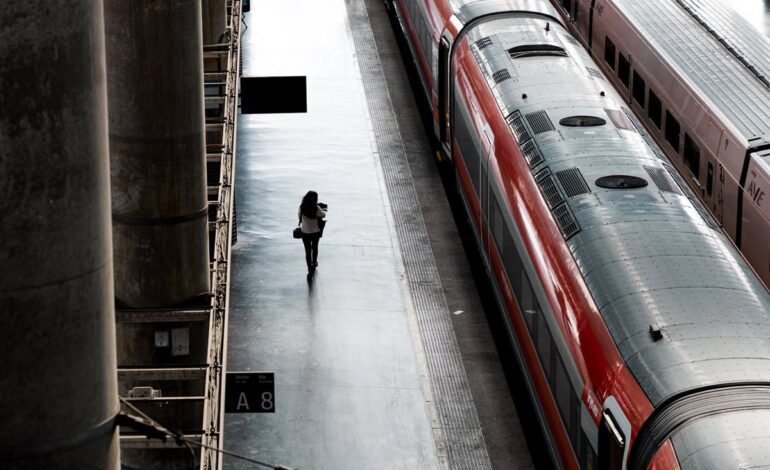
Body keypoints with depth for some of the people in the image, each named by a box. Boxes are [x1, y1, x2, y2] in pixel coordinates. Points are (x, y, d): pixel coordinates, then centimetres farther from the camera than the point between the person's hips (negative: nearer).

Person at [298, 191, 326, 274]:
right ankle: (314, 263, 43)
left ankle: (310, 268, 10)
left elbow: (299, 215, 1)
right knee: (315, 248, 25)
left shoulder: (302, 207, -15)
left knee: (307, 250, 11)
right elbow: (323, 215, -5)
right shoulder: (316, 208, -20)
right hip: (316, 232, 0)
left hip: (305, 232, 0)